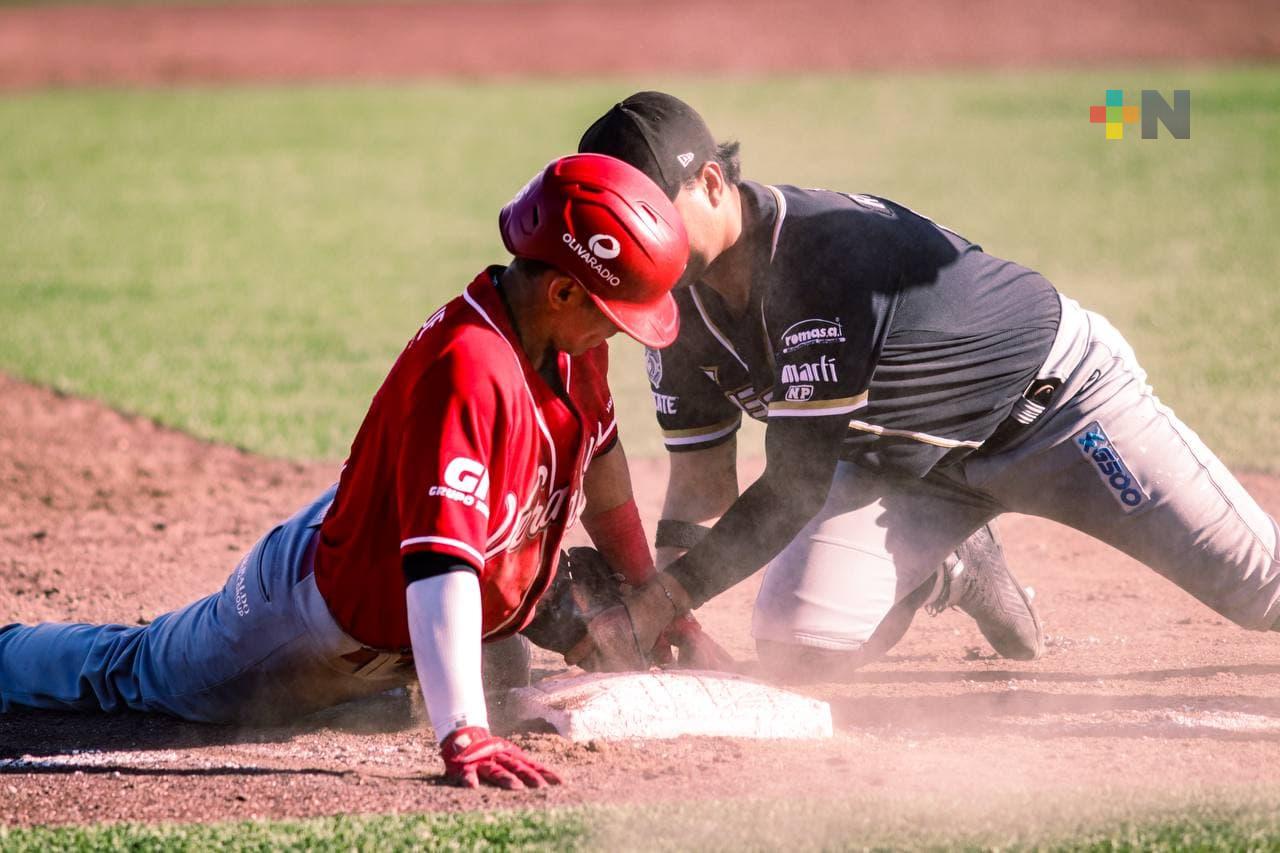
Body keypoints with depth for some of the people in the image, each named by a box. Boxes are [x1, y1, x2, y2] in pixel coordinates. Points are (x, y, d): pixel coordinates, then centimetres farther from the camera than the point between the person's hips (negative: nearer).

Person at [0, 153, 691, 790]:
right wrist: (463, 737, -57)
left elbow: (598, 450, 7)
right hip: (338, 624, -8)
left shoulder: (572, 339, -15)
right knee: (132, 673, 14)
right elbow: (441, 563, -50)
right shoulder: (467, 371, -43)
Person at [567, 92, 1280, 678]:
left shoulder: (827, 254, -35)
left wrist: (662, 602, -34)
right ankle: (946, 572, 20)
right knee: (794, 644, -12)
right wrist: (654, 602, -17)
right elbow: (703, 476, -1)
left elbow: (798, 488, -33)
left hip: (1055, 396, -7)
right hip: (902, 461, 7)